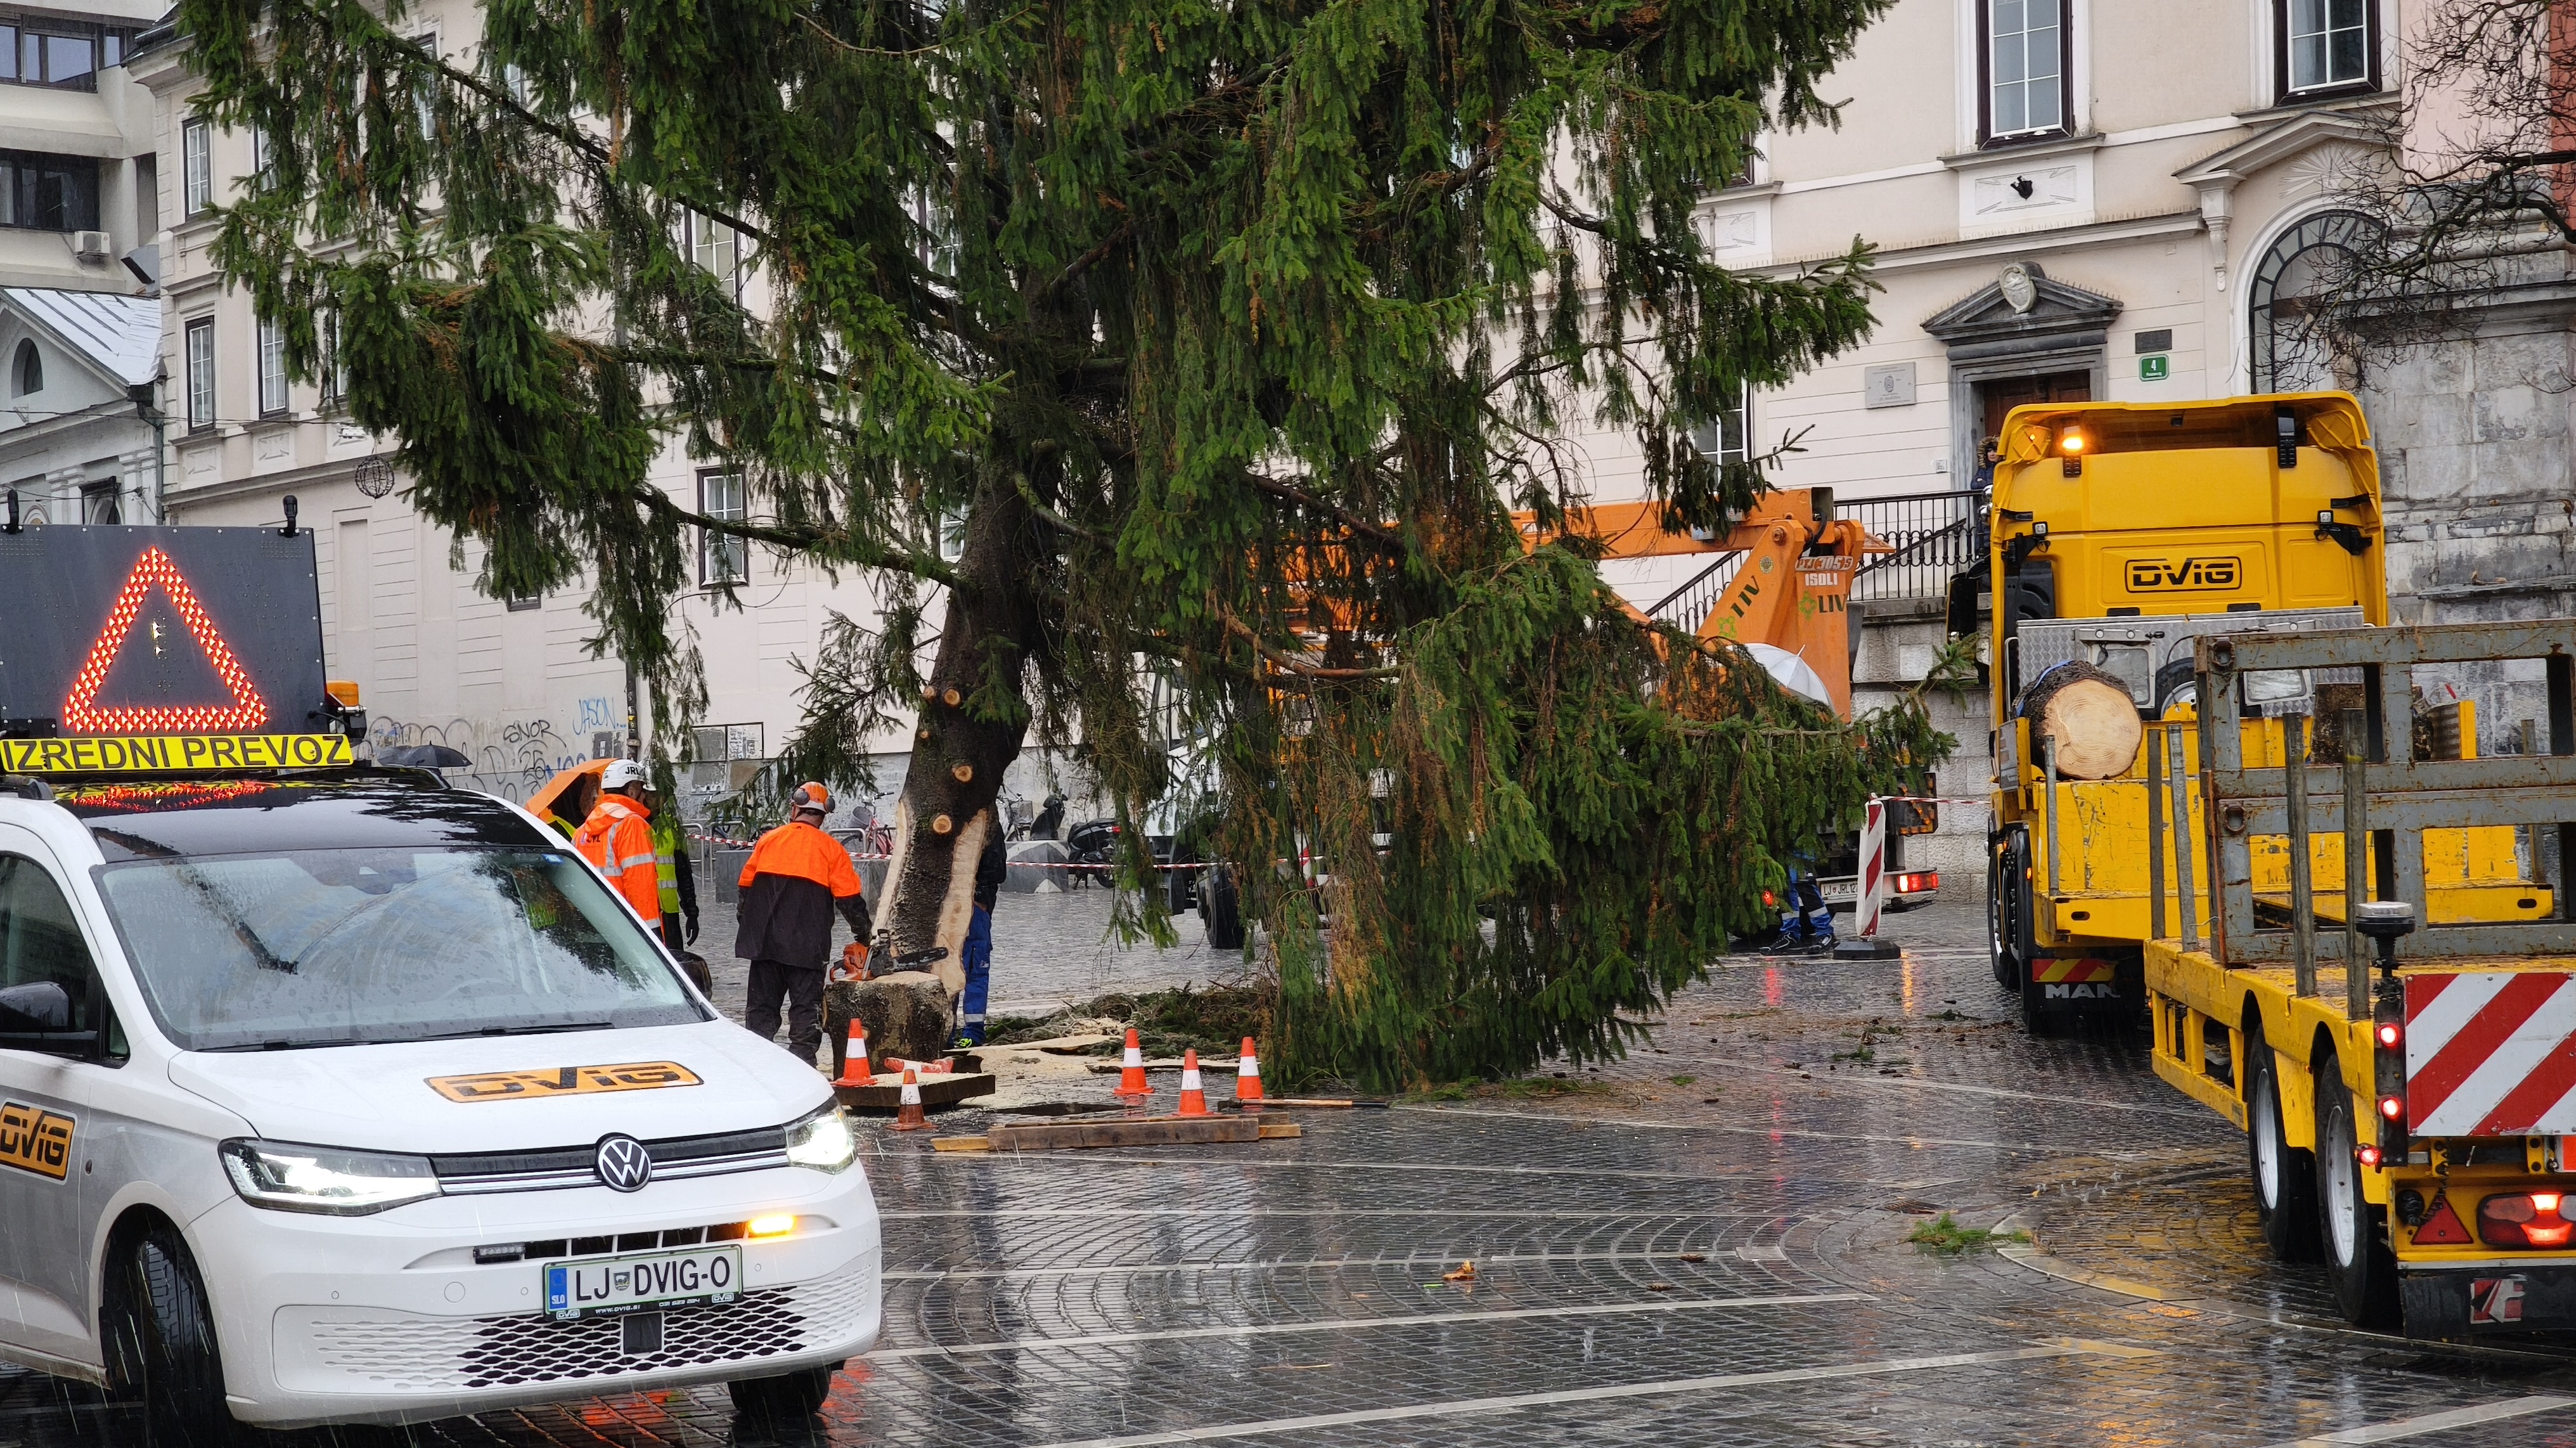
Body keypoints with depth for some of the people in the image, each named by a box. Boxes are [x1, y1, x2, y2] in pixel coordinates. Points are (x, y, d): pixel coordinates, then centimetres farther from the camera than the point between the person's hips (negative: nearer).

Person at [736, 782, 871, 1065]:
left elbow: (746, 886, 10)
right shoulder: (831, 849, -1)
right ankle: (801, 1061, -4)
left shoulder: (768, 840, 6)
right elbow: (849, 899, -3)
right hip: (806, 945, -3)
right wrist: (863, 932, 11)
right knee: (806, 1006, 1)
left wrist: (745, 921, 22)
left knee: (762, 1003, 10)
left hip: (764, 942, 3)